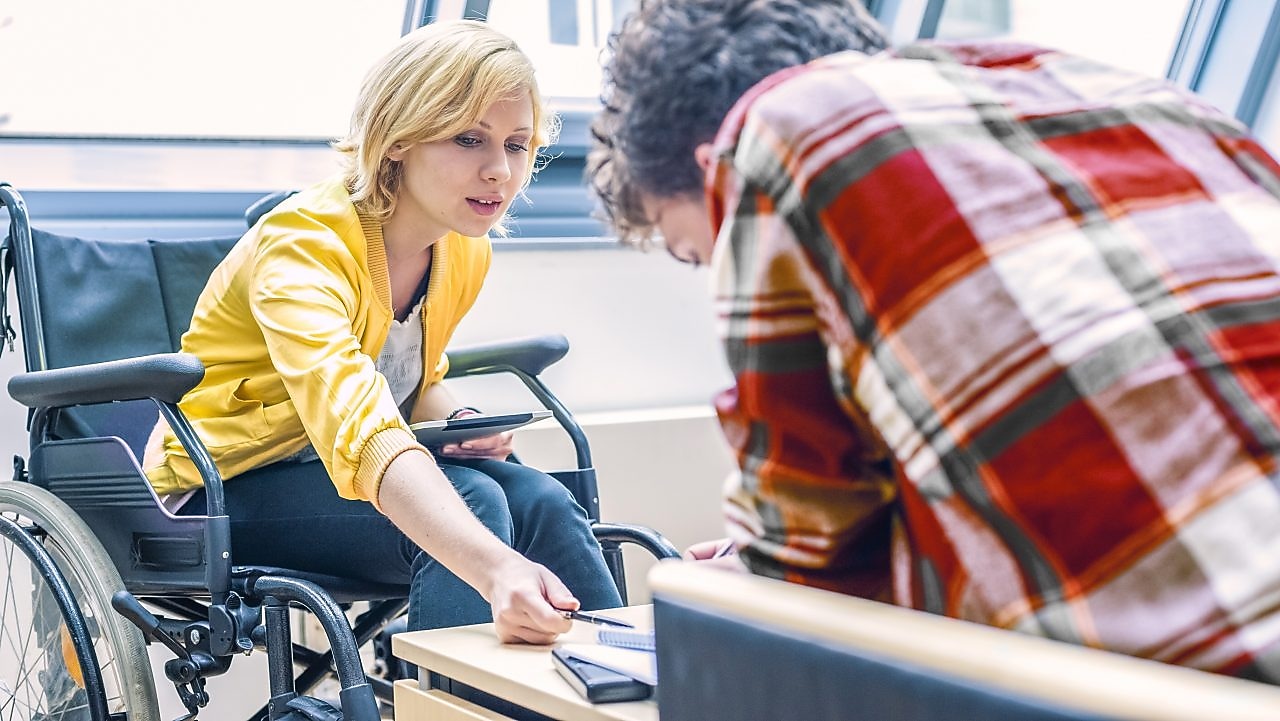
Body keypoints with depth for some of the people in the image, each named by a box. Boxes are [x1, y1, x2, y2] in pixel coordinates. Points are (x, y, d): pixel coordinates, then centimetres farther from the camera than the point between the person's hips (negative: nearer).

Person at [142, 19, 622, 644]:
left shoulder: (466, 252, -3)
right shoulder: (304, 241, -27)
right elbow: (360, 432, -45)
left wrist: (460, 423, -8)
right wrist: (496, 569, -58)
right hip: (228, 489, -6)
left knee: (541, 501, -21)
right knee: (473, 500, -30)